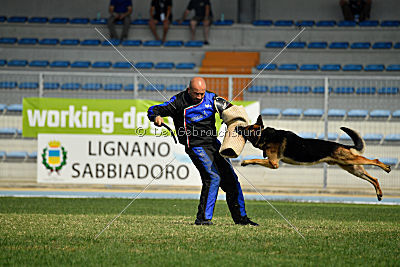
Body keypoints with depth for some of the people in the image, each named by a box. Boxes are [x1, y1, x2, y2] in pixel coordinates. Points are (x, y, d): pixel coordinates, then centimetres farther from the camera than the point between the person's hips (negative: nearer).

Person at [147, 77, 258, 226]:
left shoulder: (210, 98, 4)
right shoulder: (179, 102, -9)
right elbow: (153, 110, -9)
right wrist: (156, 117, -32)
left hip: (213, 143, 6)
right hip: (196, 147, -6)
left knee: (231, 179, 6)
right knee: (213, 177, -22)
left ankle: (241, 218, 17)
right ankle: (203, 218, -17)